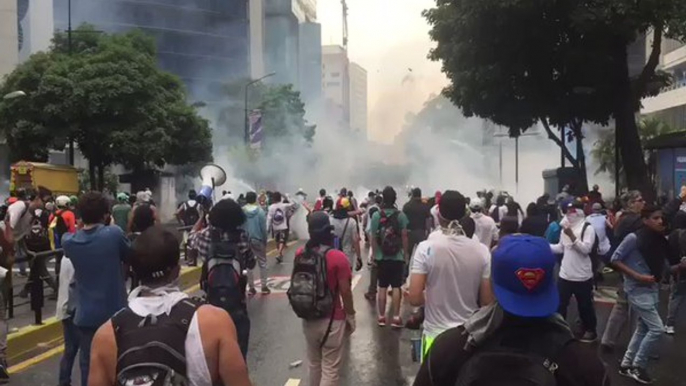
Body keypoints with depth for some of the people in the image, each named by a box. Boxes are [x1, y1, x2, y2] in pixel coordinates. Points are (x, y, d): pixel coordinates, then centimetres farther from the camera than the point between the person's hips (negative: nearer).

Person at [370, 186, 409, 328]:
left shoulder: (376, 215, -5)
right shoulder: (401, 215, -7)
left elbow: (373, 238, -3)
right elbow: (404, 237, -6)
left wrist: (374, 254, 6)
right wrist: (405, 254, 5)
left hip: (381, 257, 1)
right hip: (397, 257, -1)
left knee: (382, 287, 9)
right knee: (396, 287, 5)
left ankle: (381, 317, 14)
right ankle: (396, 317, 6)